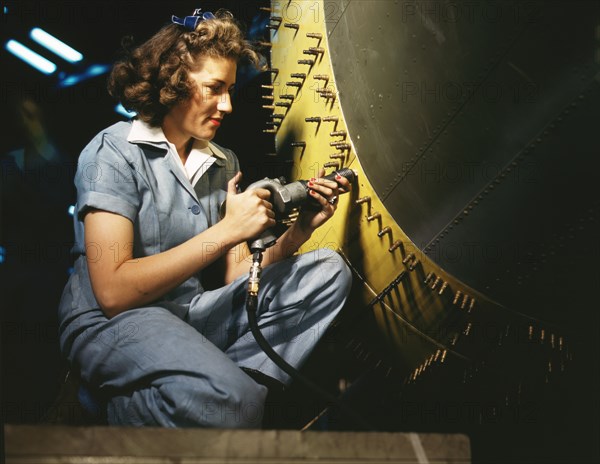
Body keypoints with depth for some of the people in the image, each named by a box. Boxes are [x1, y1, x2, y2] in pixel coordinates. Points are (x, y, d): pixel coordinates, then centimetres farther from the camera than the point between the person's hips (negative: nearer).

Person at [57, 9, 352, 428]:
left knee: (328, 272, -5)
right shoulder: (115, 151, -8)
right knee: (231, 401, -36)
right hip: (111, 322, -7)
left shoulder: (223, 163, 13)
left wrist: (300, 230, -9)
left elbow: (236, 276, 8)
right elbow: (112, 291, -19)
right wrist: (227, 231, -20)